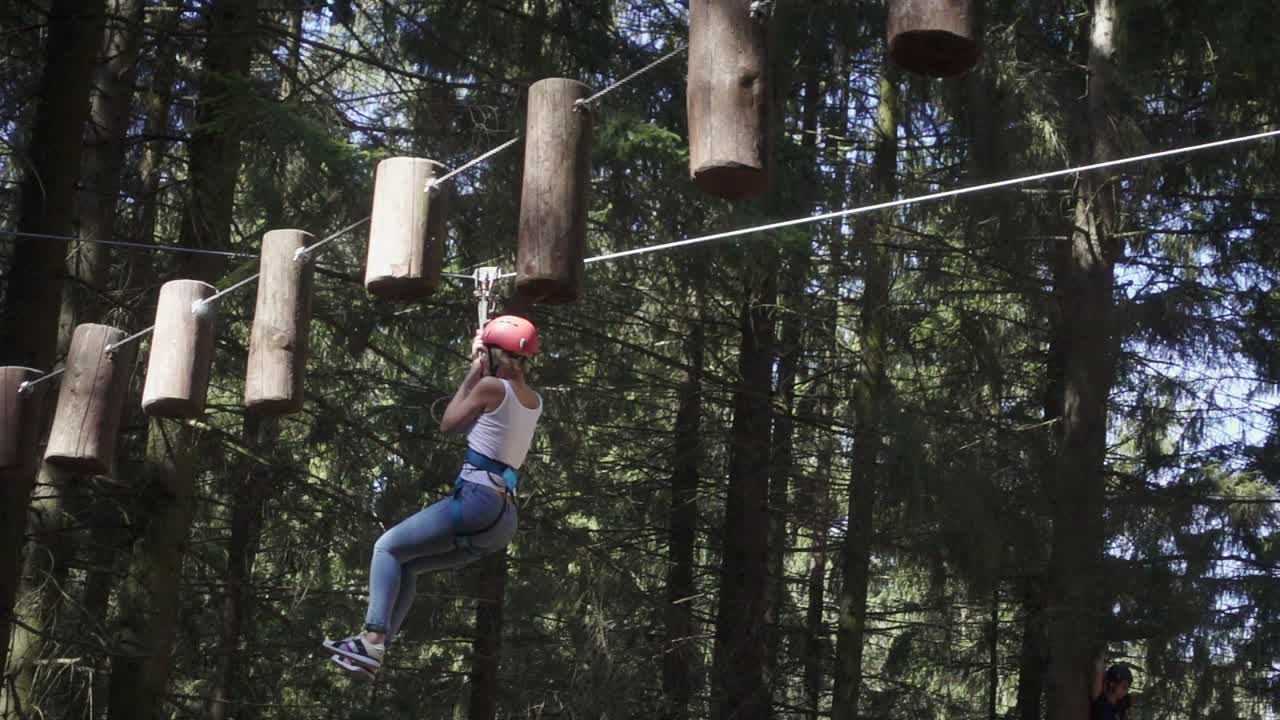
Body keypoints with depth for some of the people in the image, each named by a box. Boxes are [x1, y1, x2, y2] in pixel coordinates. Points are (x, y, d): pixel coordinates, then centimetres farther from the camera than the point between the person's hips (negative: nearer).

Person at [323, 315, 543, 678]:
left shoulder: (492, 386, -8)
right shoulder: (534, 402, 14)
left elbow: (449, 425, 4)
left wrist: (474, 373, 10)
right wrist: (481, 373, 27)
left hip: (476, 498, -8)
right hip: (505, 519, 8)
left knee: (389, 548, 1)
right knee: (408, 565, 18)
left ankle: (373, 639, -14)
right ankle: (375, 647, 11)